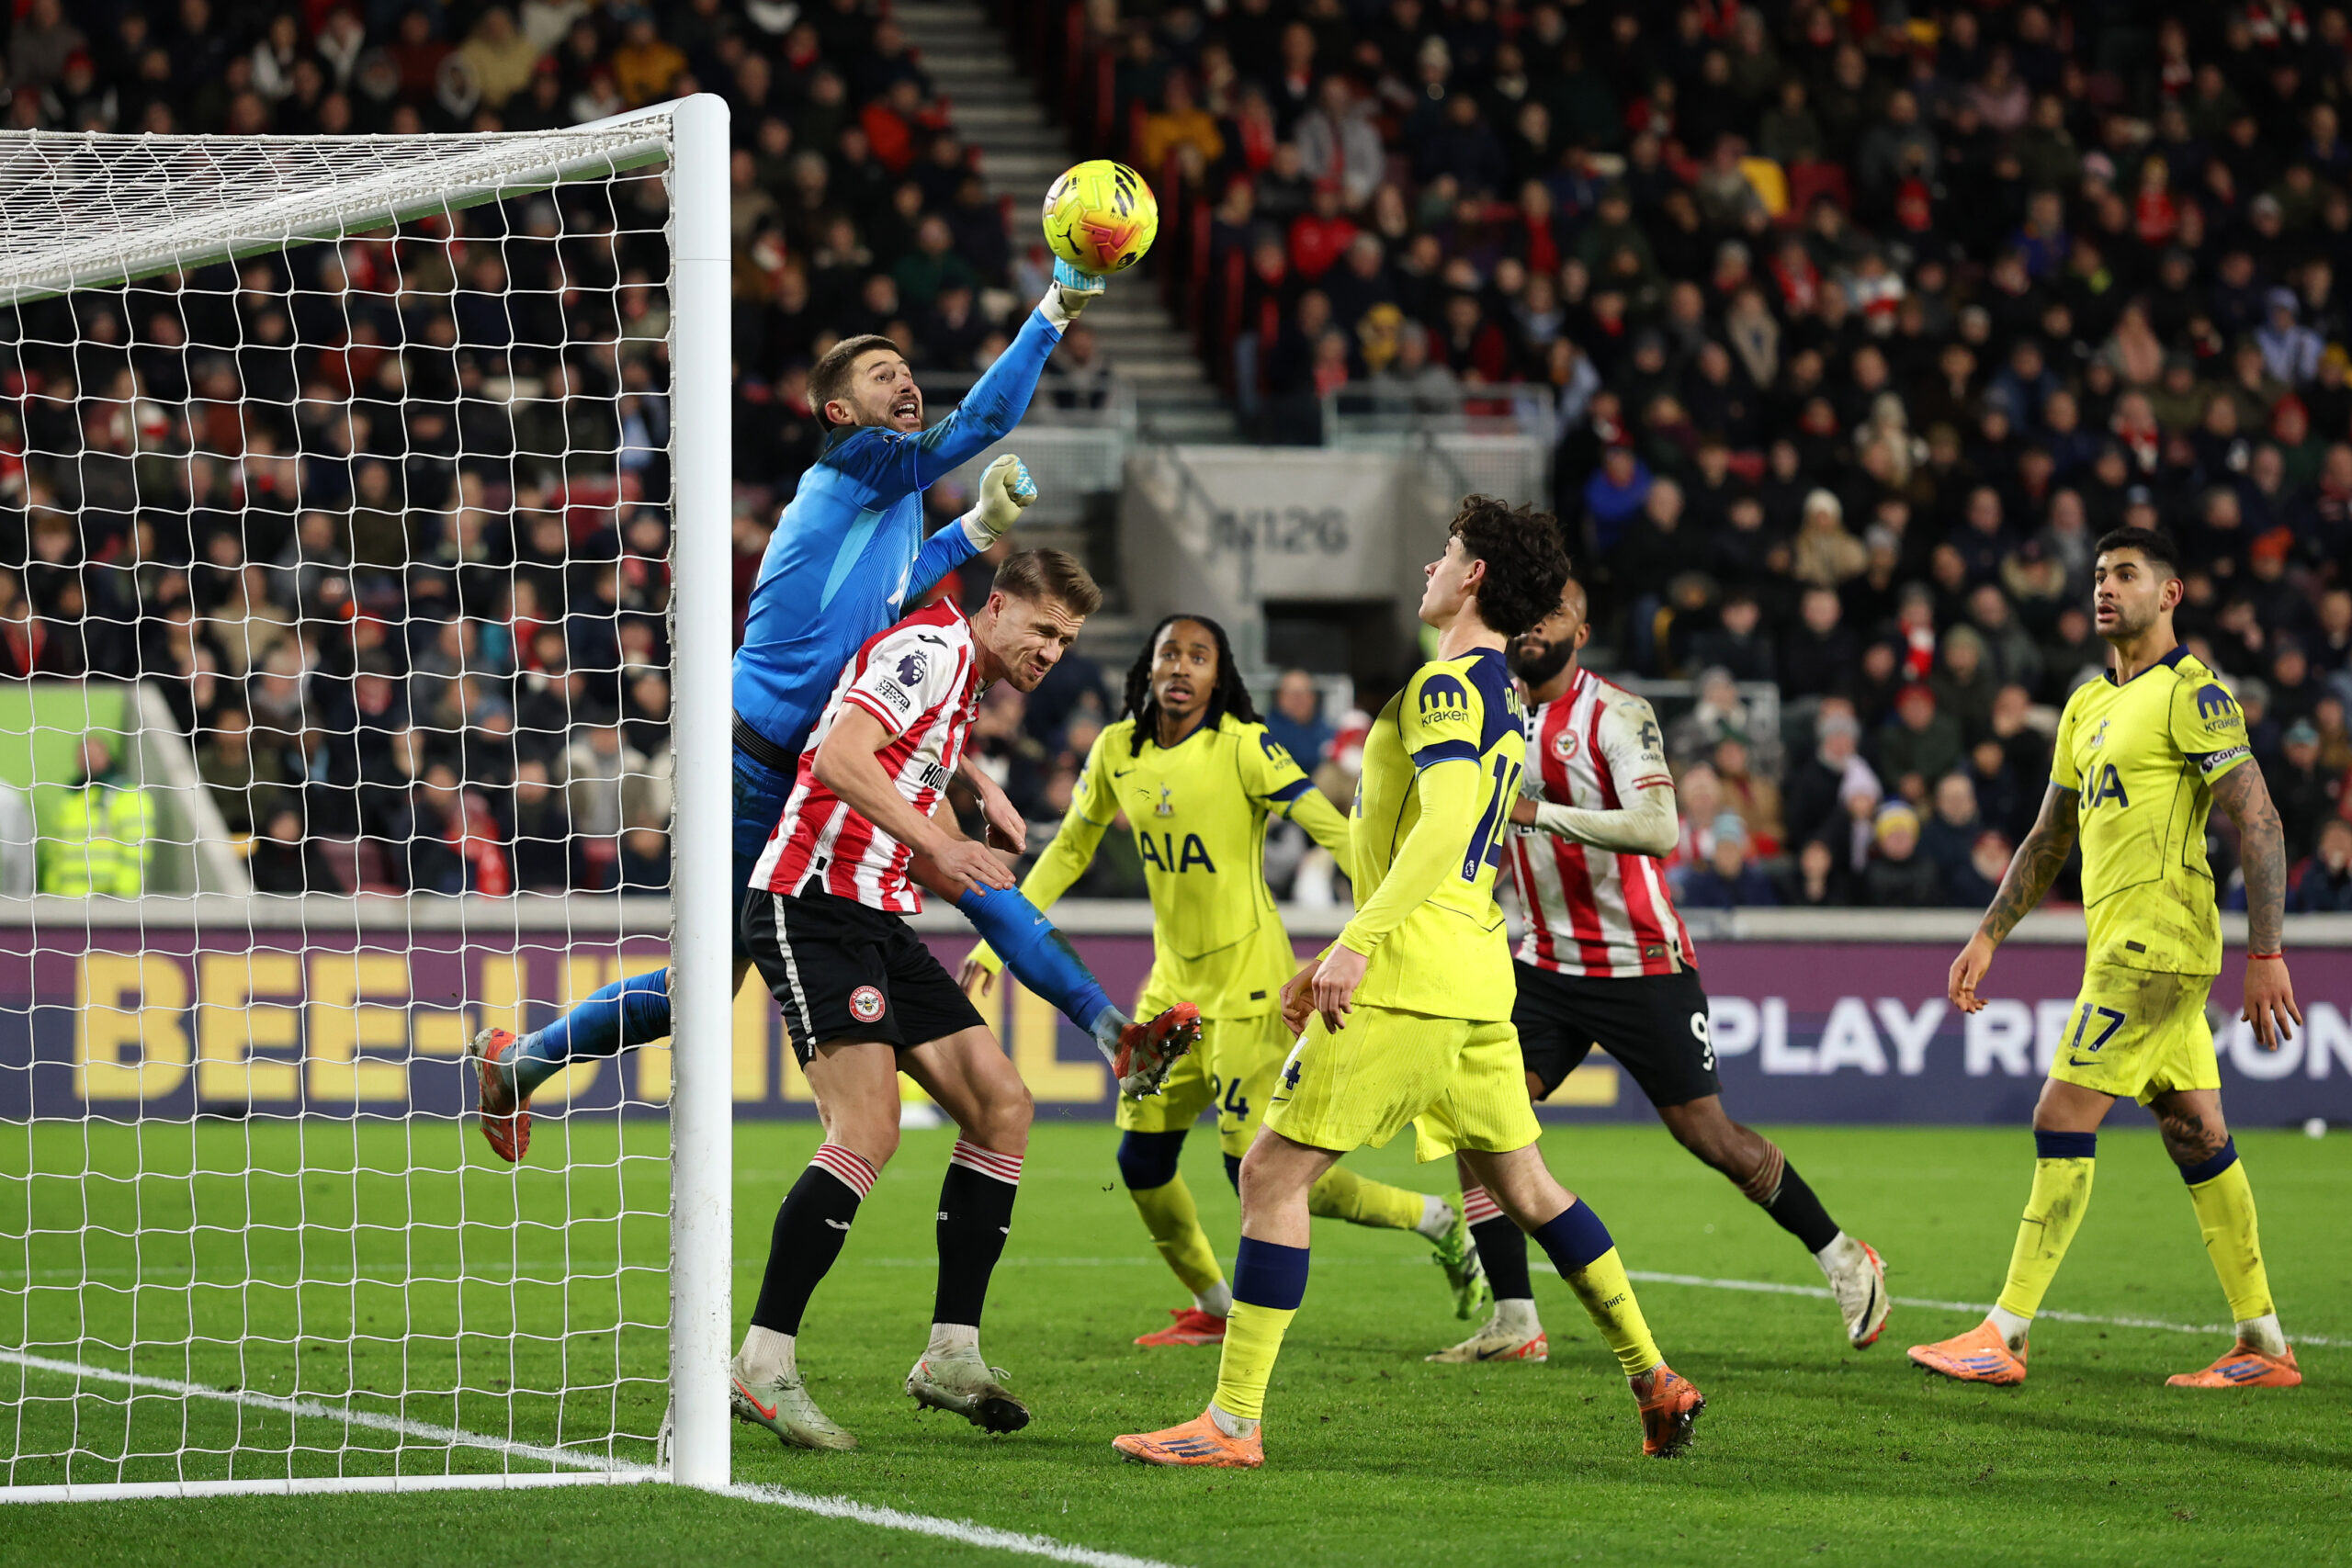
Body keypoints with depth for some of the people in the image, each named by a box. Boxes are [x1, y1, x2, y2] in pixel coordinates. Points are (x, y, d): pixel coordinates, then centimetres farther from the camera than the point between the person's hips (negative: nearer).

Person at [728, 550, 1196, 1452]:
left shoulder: (966, 686, 22)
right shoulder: (932, 649, -9)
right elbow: (841, 759, -24)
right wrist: (934, 841, -30)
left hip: (880, 922, 11)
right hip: (813, 907, -11)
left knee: (1001, 1103, 4)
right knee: (869, 1131, -21)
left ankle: (952, 1353, 5)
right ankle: (762, 1366, -20)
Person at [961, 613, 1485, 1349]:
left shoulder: (1244, 748, -15)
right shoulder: (1117, 751, 2)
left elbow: (1332, 829, -21)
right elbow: (1069, 851, 16)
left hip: (1248, 975, -6)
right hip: (1174, 978, 6)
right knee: (1141, 1159, 5)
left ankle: (1438, 1223, 6)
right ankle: (1213, 1308, 25)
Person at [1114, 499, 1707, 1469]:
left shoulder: (1448, 684, -11)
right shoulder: (1500, 698, 19)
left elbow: (1445, 823, -26)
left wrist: (1356, 942, -31)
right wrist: (1348, 952, 27)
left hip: (1414, 978, -10)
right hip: (1476, 970, 10)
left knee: (1272, 1174, -8)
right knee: (1521, 1186, 17)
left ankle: (1233, 1423, -10)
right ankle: (1655, 1382, 18)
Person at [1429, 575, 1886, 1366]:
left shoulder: (1617, 715, -15)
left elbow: (1656, 830, -30)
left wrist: (1539, 813, -34)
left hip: (1643, 966, -6)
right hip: (1547, 966, 6)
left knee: (1710, 1136, -1)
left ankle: (1843, 1258, 22)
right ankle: (1514, 1323, -6)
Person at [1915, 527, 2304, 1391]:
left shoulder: (2191, 693, -9)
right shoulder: (2088, 705, 18)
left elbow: (2259, 823, -14)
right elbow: (2049, 837, 25)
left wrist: (2266, 953, -19)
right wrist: (1988, 937, 19)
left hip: (2154, 943, -9)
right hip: (2125, 942, 9)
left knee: (2064, 1119, -10)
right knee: (2196, 1134, 8)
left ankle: (2005, 1335, -9)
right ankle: (2264, 1344, 10)